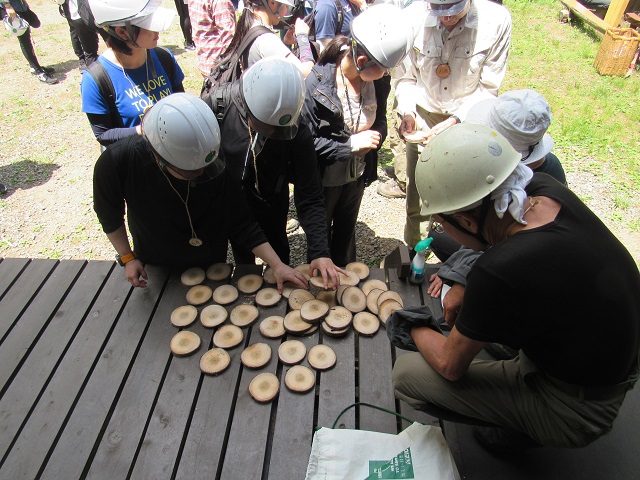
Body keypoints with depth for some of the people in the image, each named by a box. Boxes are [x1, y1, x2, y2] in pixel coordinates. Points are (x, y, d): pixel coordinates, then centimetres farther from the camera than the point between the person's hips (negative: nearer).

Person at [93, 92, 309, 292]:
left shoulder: (215, 164, -31)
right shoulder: (117, 161, -30)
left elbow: (242, 223, -22)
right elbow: (109, 212, -9)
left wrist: (277, 265, -27)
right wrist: (127, 258, -7)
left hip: (212, 266, 0)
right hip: (154, 269, 1)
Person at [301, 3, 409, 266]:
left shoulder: (377, 81, -12)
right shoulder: (317, 83, -27)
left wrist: (376, 136, -19)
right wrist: (351, 143, -31)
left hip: (357, 174, 5)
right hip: (324, 178, -5)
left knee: (346, 231, 25)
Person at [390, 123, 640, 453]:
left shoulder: (501, 272, -37)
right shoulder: (544, 189, -16)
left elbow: (450, 366, -19)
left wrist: (415, 331, 0)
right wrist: (465, 289, -1)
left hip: (576, 412, -7)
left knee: (406, 374, -11)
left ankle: (522, 429, 10)